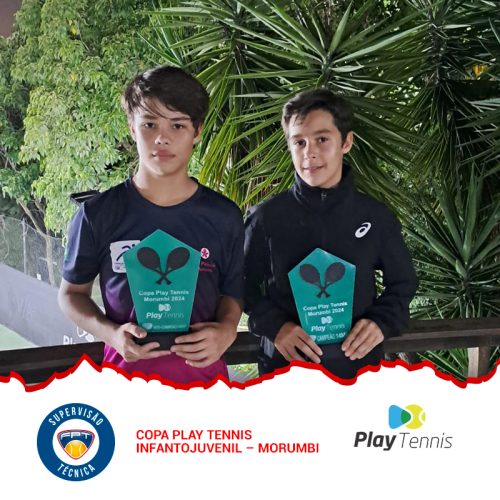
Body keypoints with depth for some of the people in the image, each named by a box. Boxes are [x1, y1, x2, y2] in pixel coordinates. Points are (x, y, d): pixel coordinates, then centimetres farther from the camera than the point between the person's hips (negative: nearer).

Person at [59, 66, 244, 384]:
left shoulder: (224, 216, -3)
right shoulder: (97, 214, -8)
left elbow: (231, 292, 8)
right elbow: (72, 292, 3)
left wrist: (227, 330, -12)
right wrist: (110, 333, -14)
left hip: (202, 371, 1)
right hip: (127, 369, -1)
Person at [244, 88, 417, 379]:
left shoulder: (377, 217, -2)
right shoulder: (265, 218, -6)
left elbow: (402, 284, 9)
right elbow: (247, 286, 1)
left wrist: (382, 323, -9)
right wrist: (275, 326, -15)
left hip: (359, 365, 1)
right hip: (285, 365, -1)